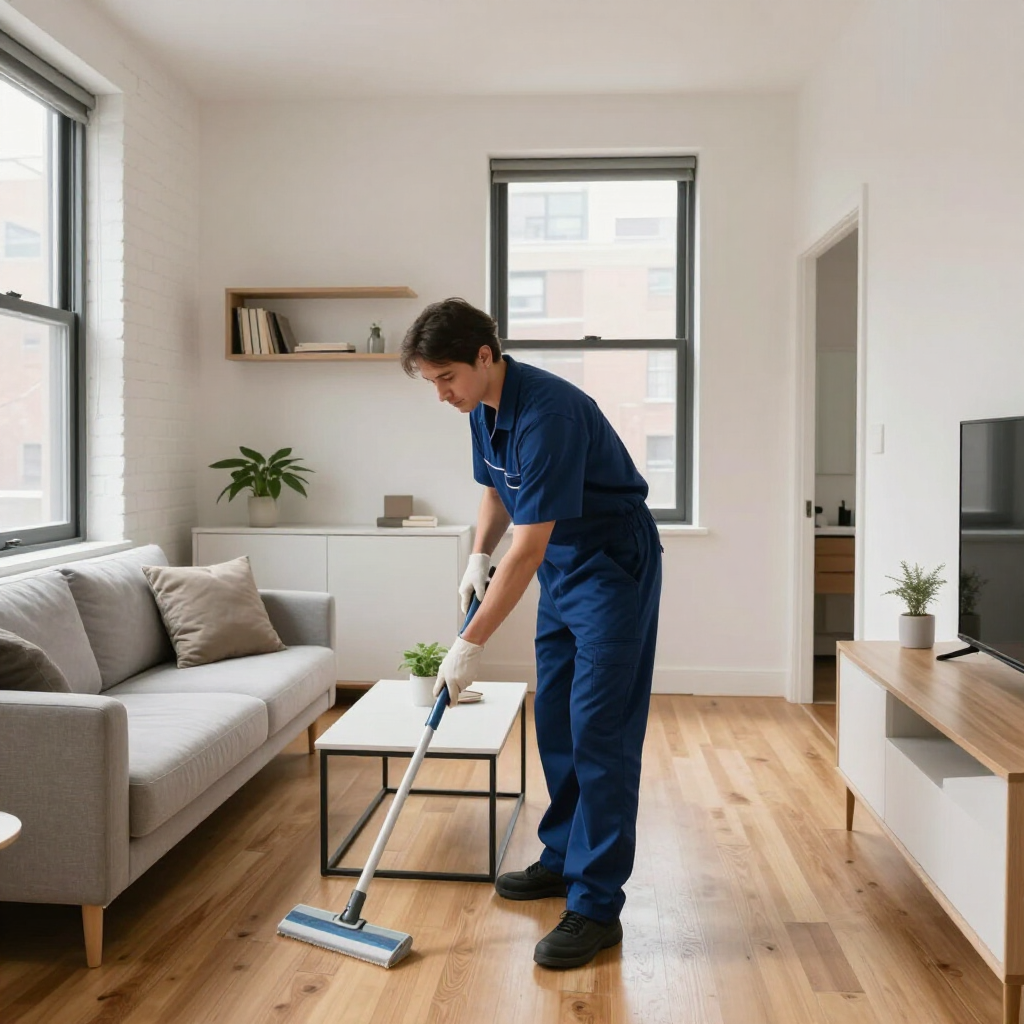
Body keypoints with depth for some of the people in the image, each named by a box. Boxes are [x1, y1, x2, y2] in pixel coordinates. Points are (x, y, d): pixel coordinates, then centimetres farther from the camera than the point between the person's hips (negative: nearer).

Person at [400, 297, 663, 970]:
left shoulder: (547, 414, -29)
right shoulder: (484, 408, 1)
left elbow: (528, 548, -29)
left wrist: (471, 645, -25)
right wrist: (479, 556, 3)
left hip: (613, 567, -9)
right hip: (561, 566, 9)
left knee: (600, 733, -9)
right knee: (555, 723, 14)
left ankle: (597, 907, -2)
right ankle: (565, 859, 28)